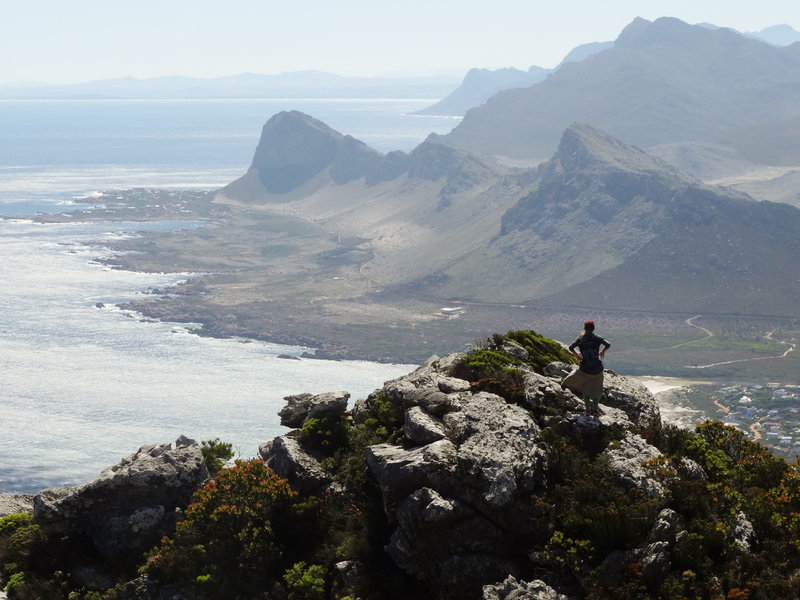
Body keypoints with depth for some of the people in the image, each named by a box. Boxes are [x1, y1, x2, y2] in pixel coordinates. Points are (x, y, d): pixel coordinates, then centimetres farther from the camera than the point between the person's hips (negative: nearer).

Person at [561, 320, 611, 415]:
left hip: (585, 368, 1)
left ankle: (588, 409, 16)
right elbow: (608, 345, -13)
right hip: (597, 367, -1)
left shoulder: (581, 339, -2)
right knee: (596, 389, 15)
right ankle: (595, 408, 14)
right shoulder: (597, 338, -3)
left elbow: (571, 347, -12)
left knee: (586, 389, 17)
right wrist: (603, 351, 7)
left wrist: (575, 354, 7)